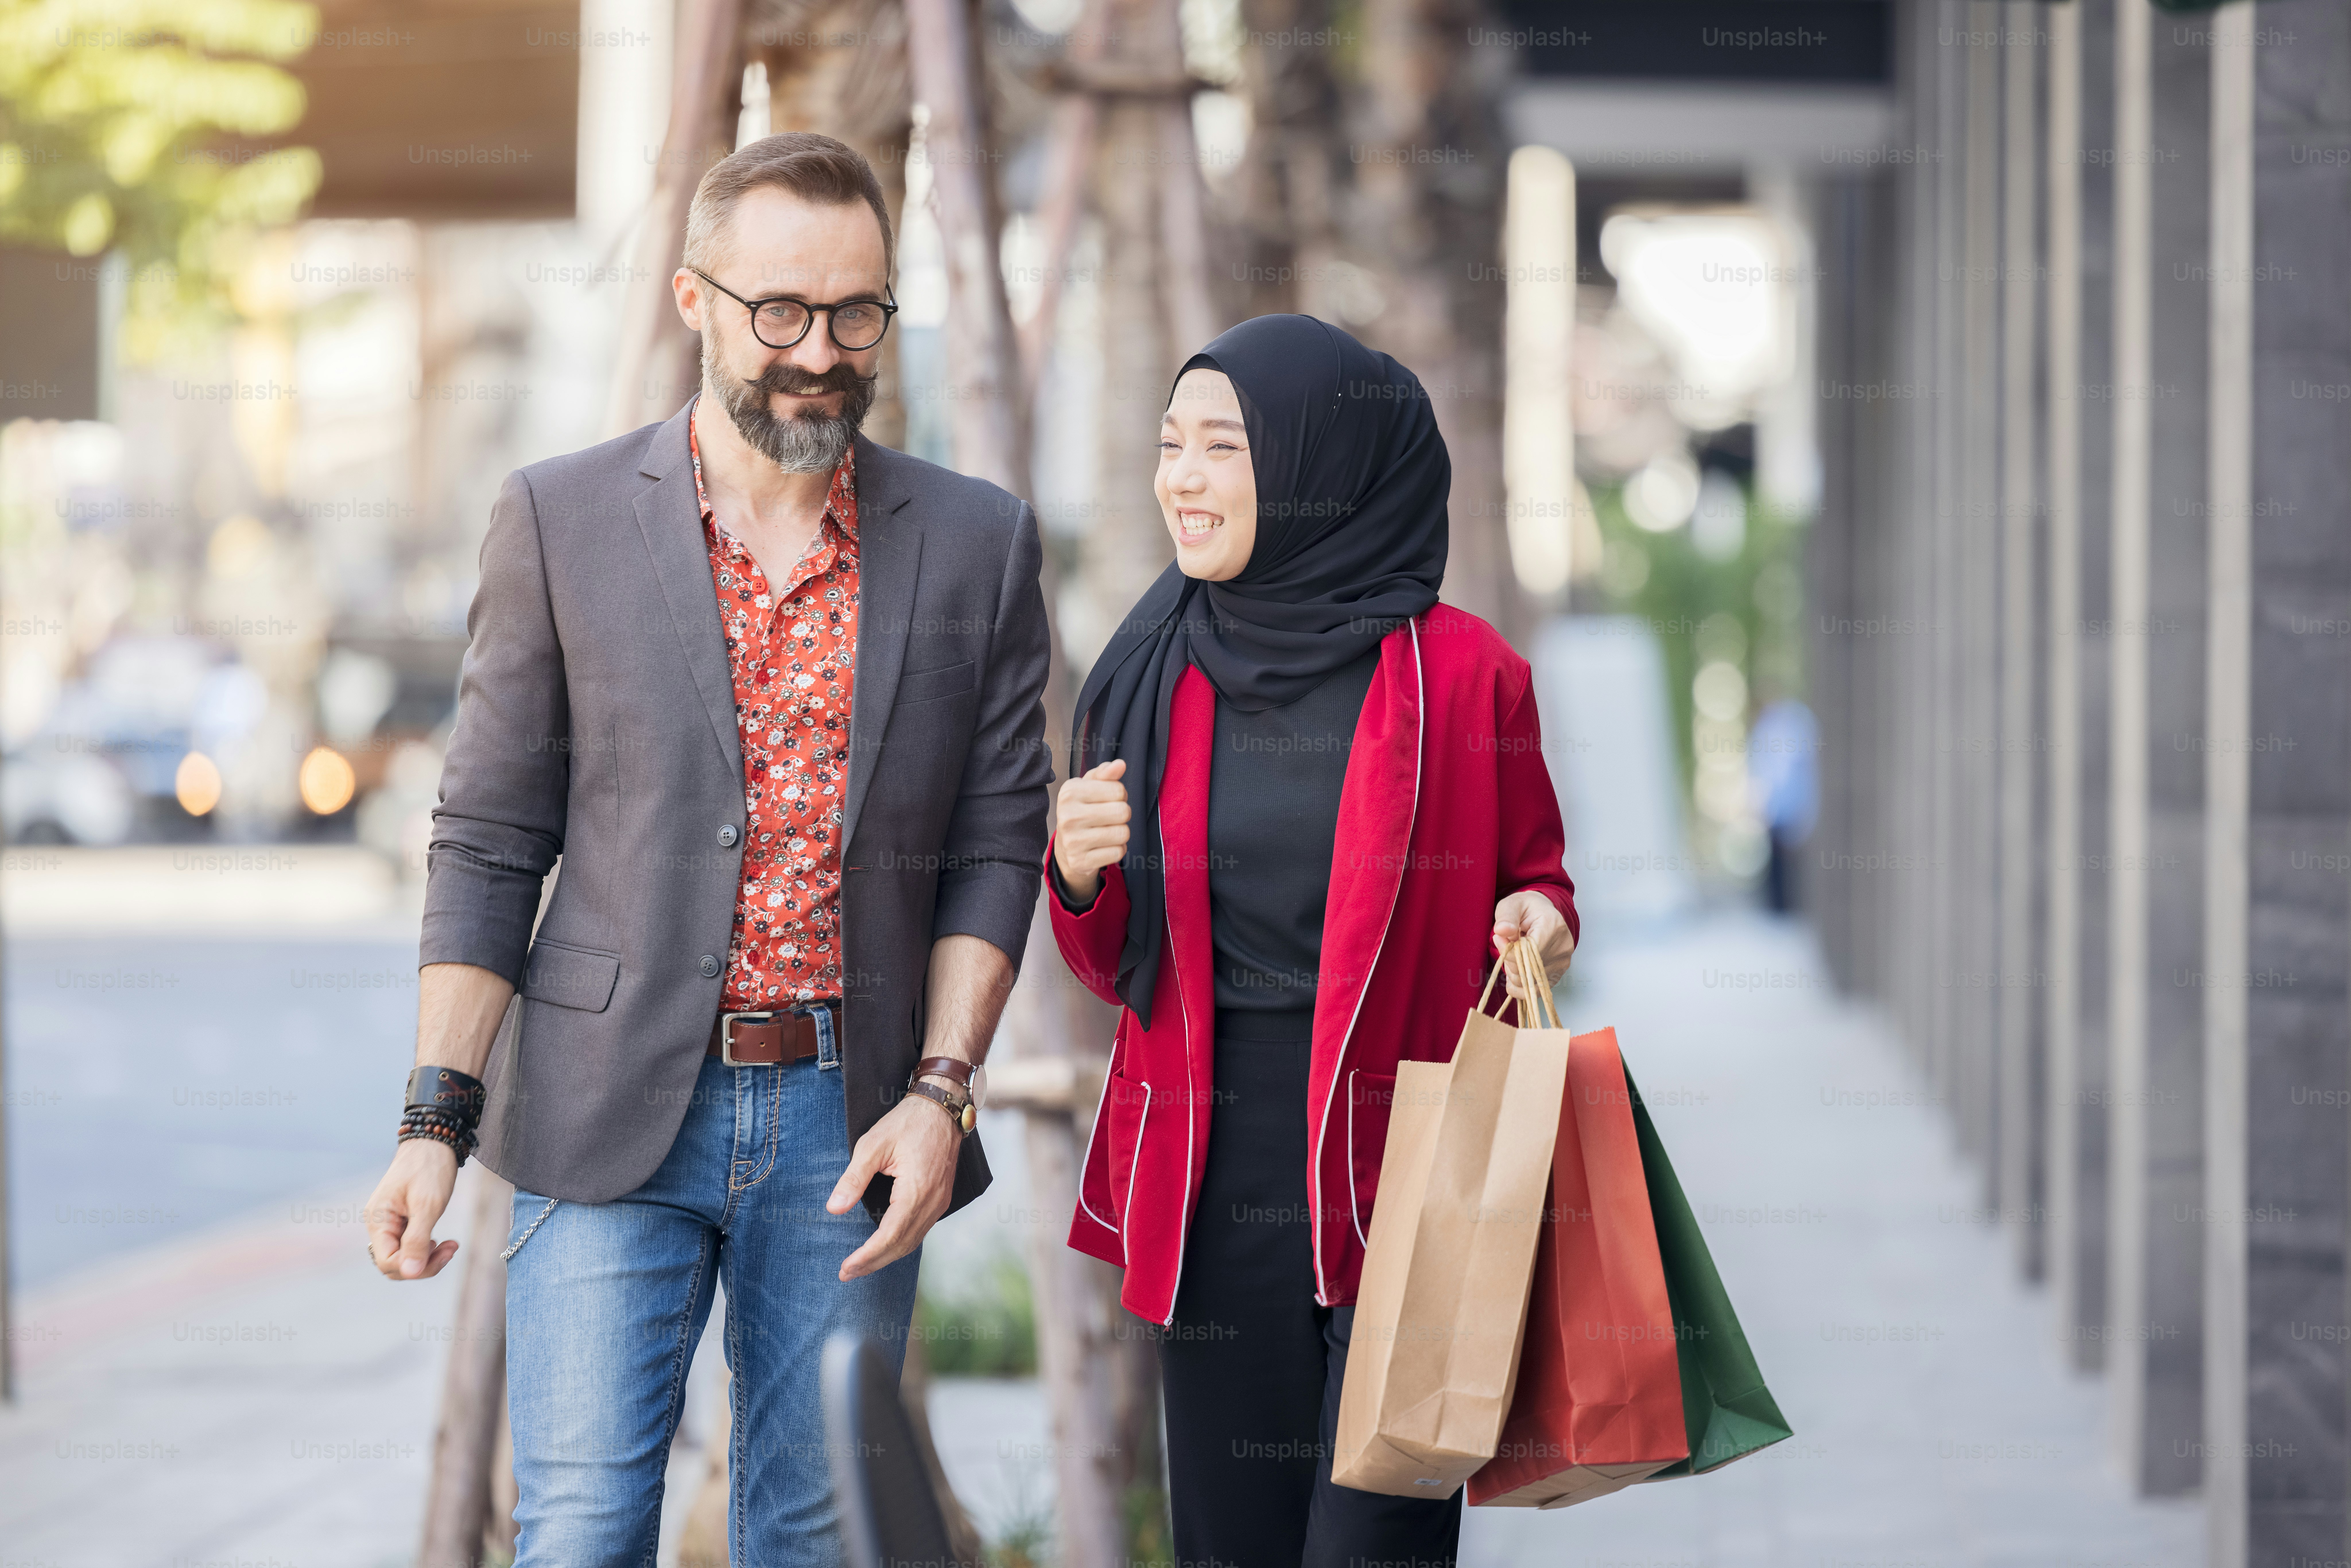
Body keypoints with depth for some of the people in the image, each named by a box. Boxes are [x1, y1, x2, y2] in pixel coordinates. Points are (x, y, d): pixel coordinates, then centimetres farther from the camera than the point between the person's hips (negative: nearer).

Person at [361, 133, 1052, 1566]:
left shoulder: (978, 544, 6)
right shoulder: (562, 520, 3)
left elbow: (995, 848, 6)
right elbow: (492, 844, 4)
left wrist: (942, 1091, -7)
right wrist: (440, 1116, -3)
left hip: (849, 1124, 1)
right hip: (614, 1120, -1)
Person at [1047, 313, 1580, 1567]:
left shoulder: (1461, 676, -3)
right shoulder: (1151, 681, 7)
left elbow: (1533, 875, 10)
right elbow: (1117, 971, 14)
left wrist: (1542, 923, -12)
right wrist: (1081, 880, -7)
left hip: (1401, 1172, -3)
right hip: (1213, 1180, 3)